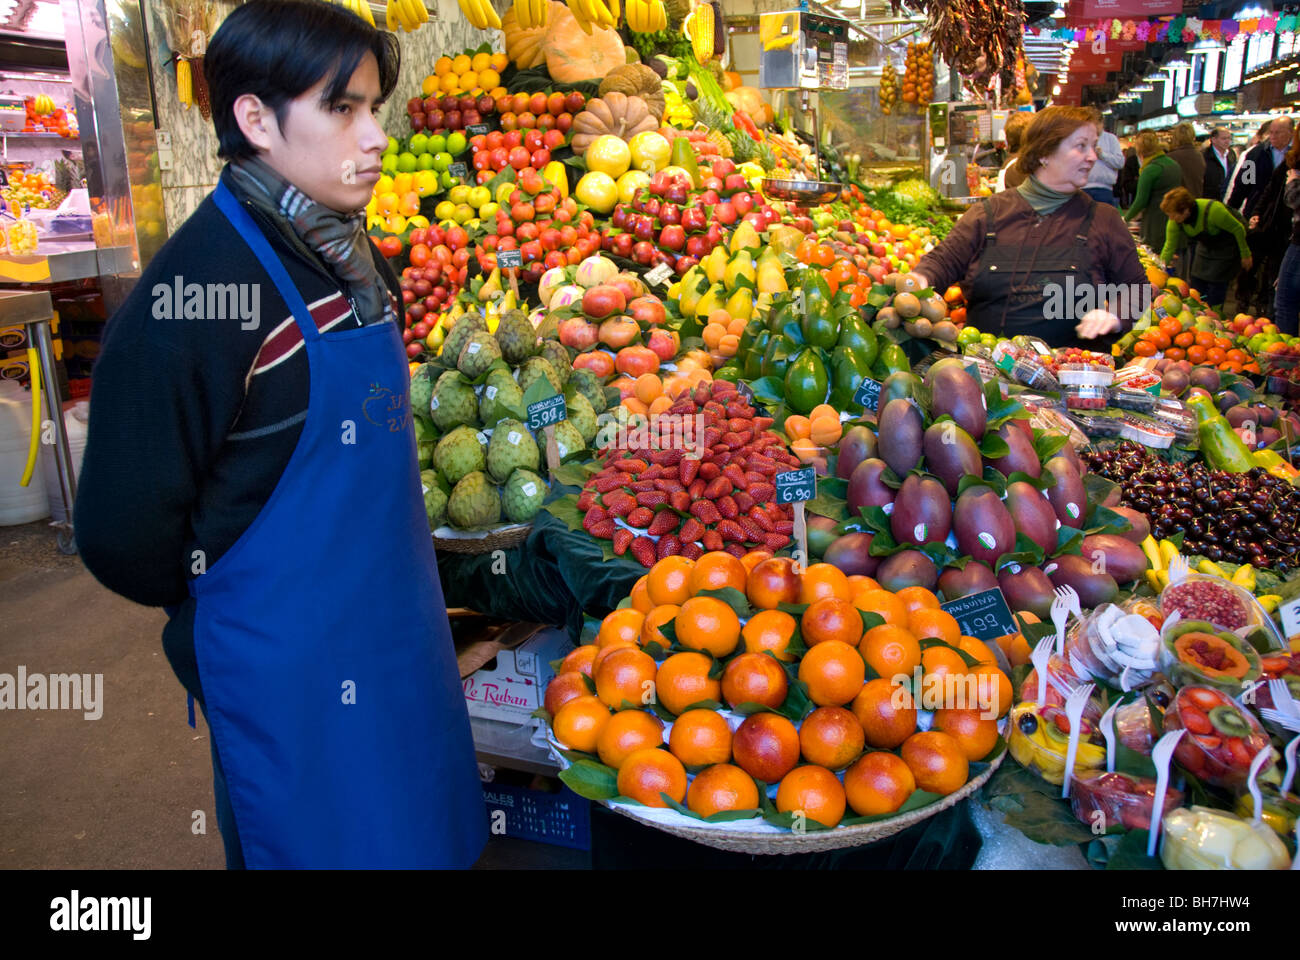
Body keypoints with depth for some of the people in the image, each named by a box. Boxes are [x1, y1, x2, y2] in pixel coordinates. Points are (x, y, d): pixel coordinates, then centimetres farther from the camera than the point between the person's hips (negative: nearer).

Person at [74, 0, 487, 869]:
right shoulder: (200, 291, -22)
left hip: (398, 643, 7)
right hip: (294, 669, -7)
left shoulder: (353, 259, 4)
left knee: (416, 834, 22)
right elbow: (125, 535, -18)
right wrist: (224, 610, -1)